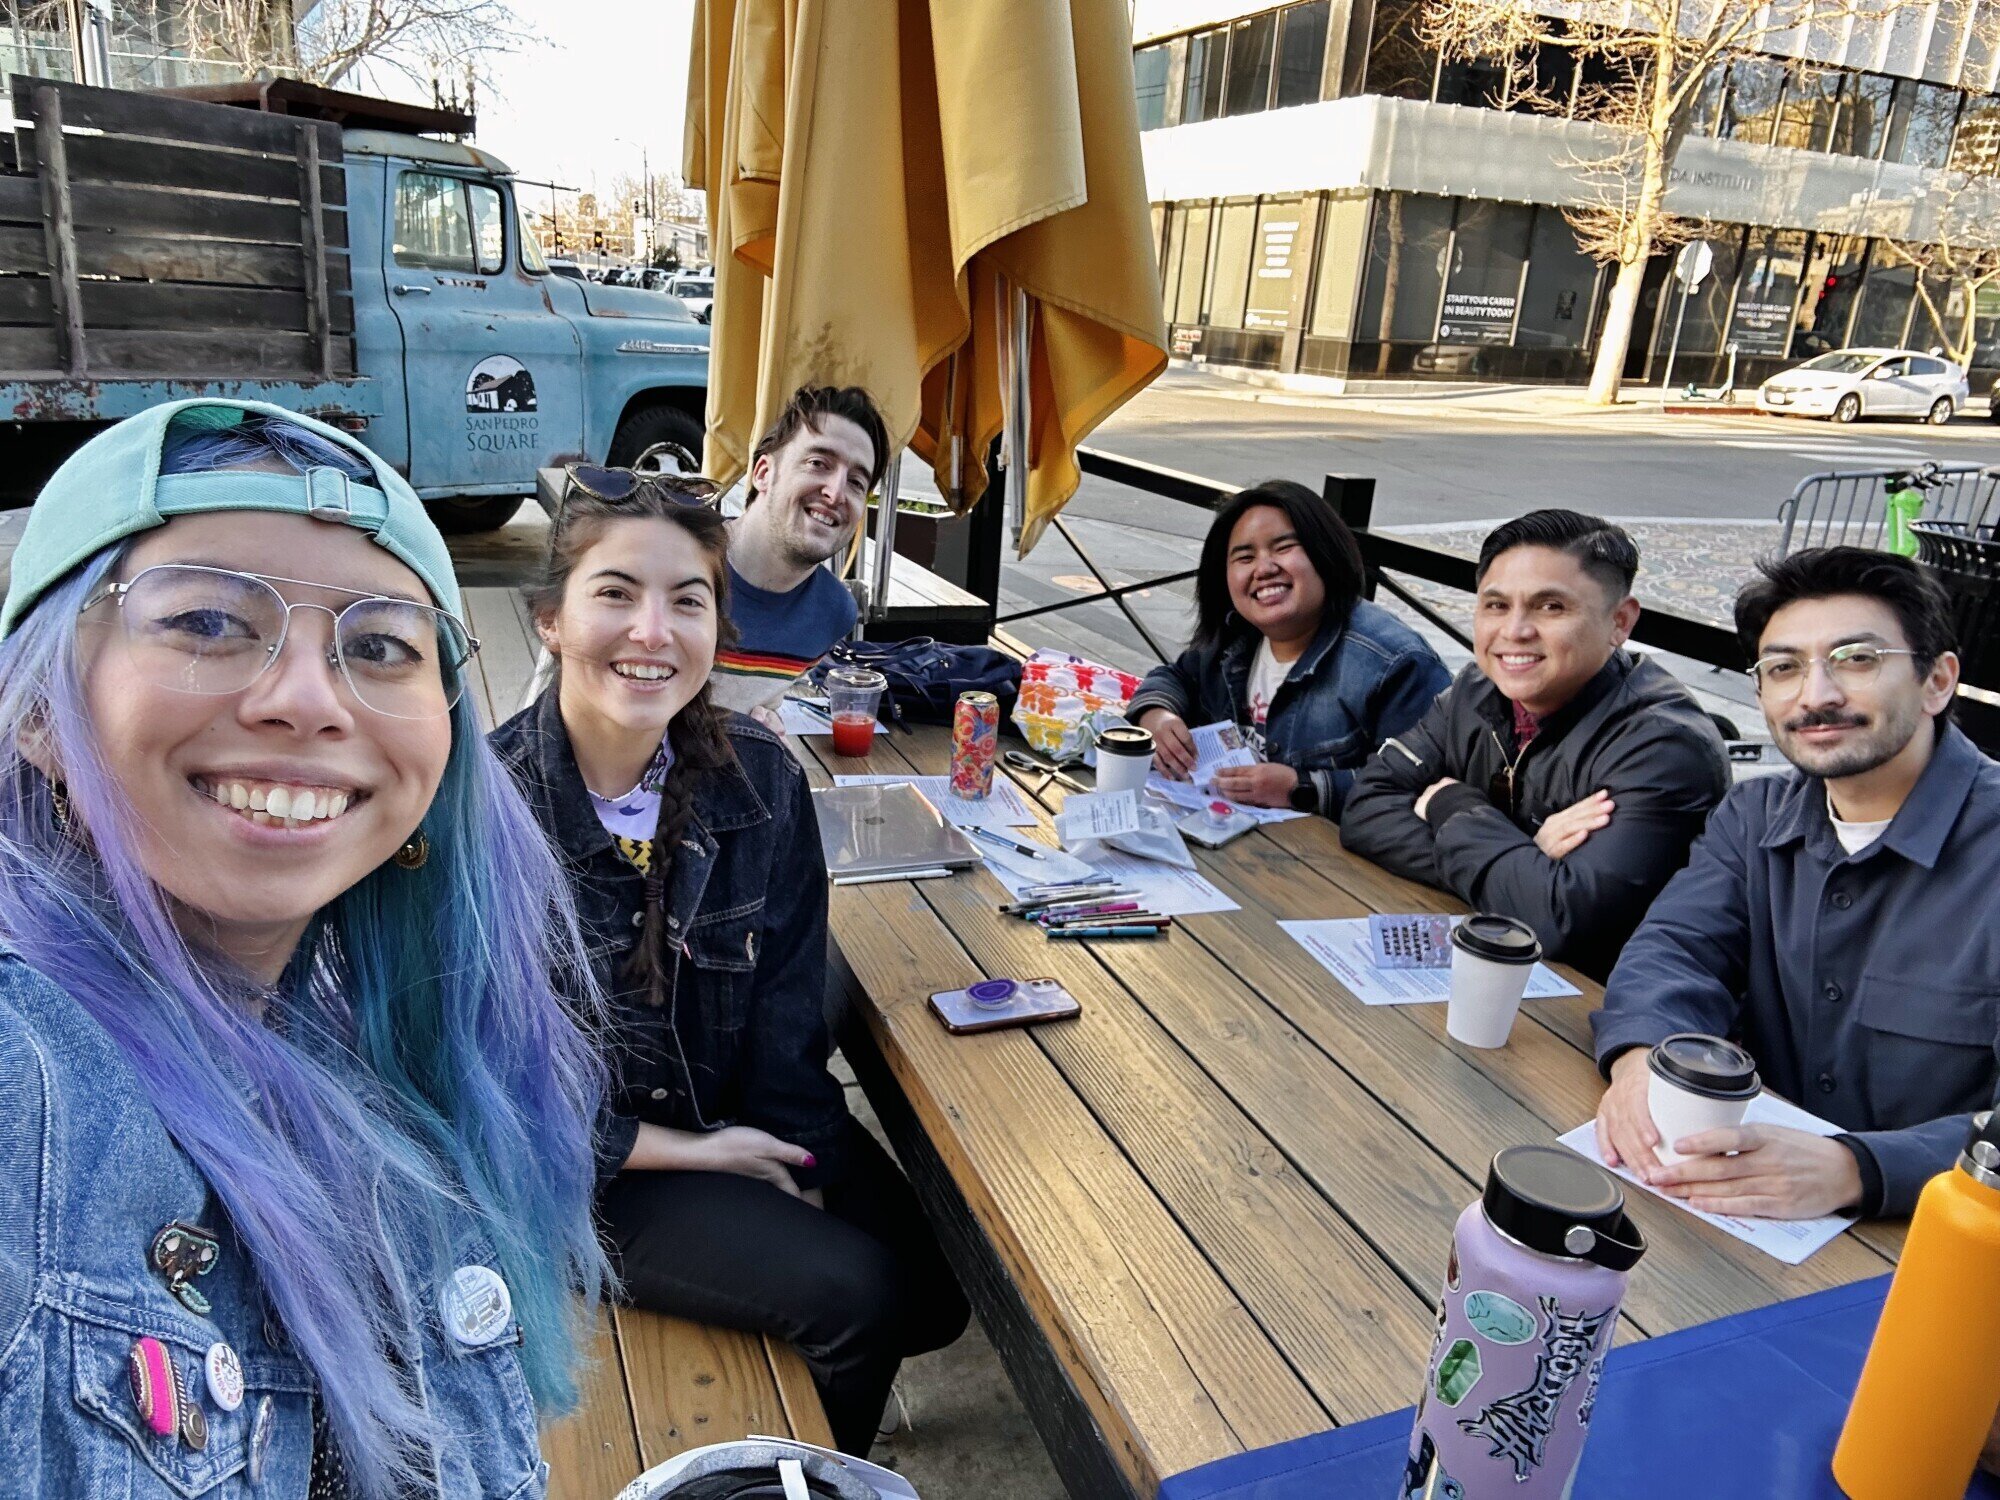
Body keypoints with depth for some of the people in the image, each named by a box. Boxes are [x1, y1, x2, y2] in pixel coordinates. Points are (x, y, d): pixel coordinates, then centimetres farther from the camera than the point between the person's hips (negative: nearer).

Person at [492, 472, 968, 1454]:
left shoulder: (761, 779, -11)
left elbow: (788, 1013, -3)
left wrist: (801, 1176, -9)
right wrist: (691, 1153, -16)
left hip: (743, 1117, 5)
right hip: (579, 1162, -4)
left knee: (936, 1289, -1)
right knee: (860, 1293, -16)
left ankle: (818, 1387, 34)